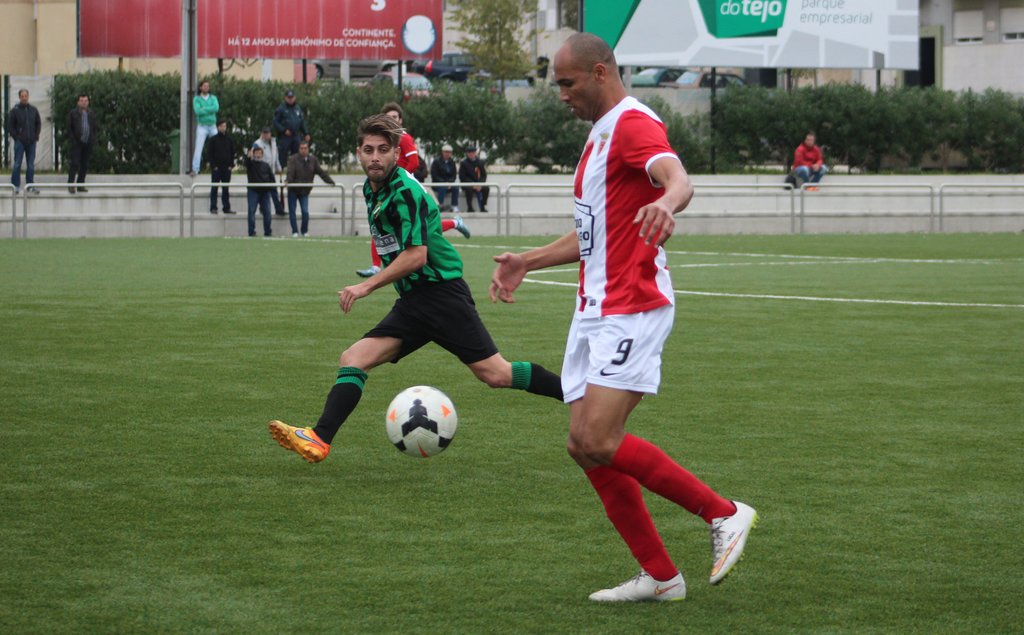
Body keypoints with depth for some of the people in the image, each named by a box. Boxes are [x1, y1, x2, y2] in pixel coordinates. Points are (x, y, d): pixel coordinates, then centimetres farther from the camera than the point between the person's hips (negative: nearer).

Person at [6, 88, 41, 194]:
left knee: (31, 165, 6)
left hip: (31, 141, 3)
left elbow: (39, 123, 14)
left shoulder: (34, 110, 8)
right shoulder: (15, 110, -2)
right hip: (20, 141, -3)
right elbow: (10, 126, -1)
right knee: (17, 164, -2)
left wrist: (36, 136, 4)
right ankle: (15, 185, 2)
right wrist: (16, 137, -8)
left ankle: (30, 185, 12)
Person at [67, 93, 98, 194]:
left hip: (88, 144, 4)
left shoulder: (91, 114, 14)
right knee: (75, 164, -10)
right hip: (77, 143, -4)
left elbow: (95, 128, 17)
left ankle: (80, 185, 12)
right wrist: (73, 139, -9)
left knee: (85, 165, 5)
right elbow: (69, 128, 0)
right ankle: (71, 185, -8)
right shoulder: (73, 113, 3)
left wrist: (93, 139, 4)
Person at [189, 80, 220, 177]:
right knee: (198, 148, -10)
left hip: (213, 126, 3)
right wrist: (210, 110, -10)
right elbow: (197, 111, -16)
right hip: (202, 126, -3)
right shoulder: (197, 99, 0)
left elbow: (216, 108, -12)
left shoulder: (213, 98, 8)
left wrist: (204, 109, -15)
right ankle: (195, 169, -11)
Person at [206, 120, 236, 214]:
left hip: (227, 168, 3)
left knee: (225, 189, 6)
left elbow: (232, 153, 13)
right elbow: (209, 153, -1)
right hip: (216, 168, -3)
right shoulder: (213, 139, 0)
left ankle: (226, 208, 7)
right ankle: (213, 208, -1)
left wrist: (231, 165, 2)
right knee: (214, 188, -2)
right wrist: (213, 165, -10)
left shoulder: (229, 139, 9)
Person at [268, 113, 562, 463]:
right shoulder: (371, 189, 13)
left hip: (442, 292, -8)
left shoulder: (405, 191, -14)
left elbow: (415, 255, -19)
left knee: (496, 374, -10)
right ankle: (319, 440, -16)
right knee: (353, 359, -7)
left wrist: (366, 286, -16)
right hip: (411, 303, 8)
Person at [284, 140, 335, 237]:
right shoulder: (293, 159, -9)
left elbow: (321, 172, 8)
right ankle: (295, 232, 11)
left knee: (305, 212, -8)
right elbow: (290, 172, -22)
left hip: (305, 191, 2)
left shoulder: (313, 160, 4)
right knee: (292, 211, 2)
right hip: (293, 190, -2)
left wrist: (330, 182, 6)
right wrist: (287, 181, -40)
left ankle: (305, 231, 9)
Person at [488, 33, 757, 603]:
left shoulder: (634, 124, -12)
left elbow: (677, 178, -34)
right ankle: (659, 576, 8)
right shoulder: (601, 133, 21)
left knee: (598, 442, -18)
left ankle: (724, 513, -5)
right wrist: (527, 262, 28)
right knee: (585, 445, 3)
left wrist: (665, 203, -56)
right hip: (595, 313, 10)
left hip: (631, 310, -10)